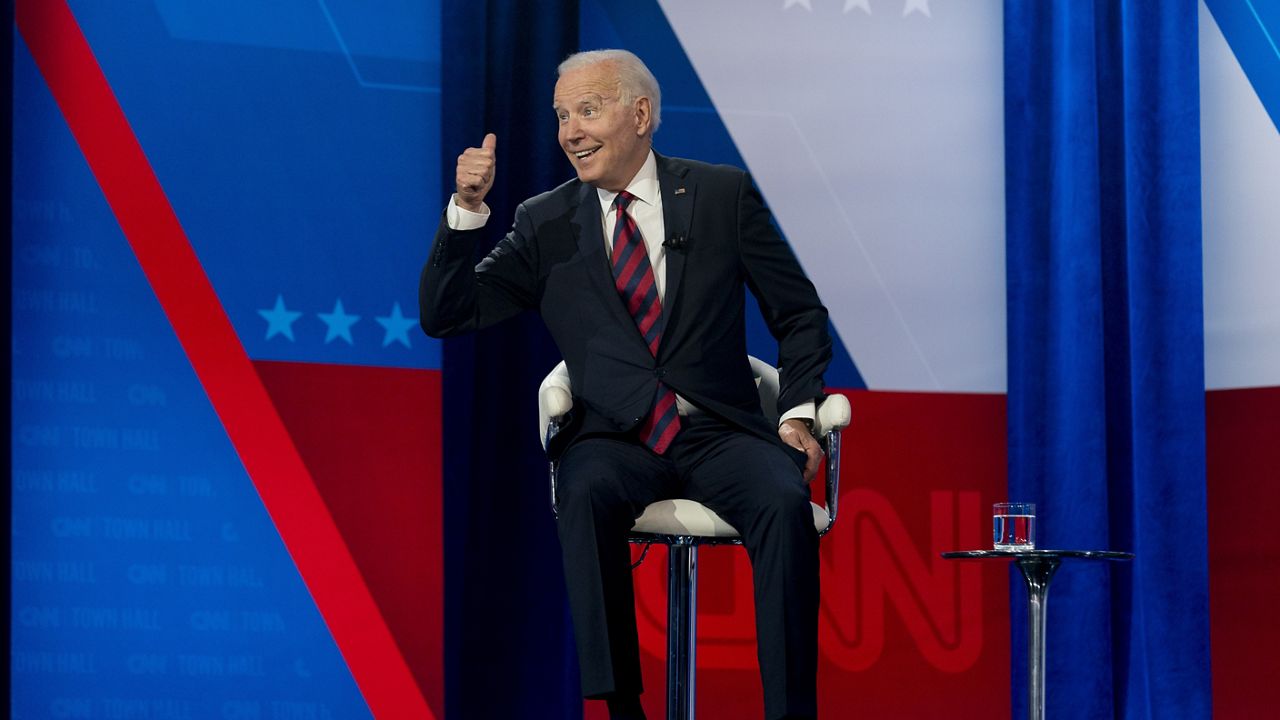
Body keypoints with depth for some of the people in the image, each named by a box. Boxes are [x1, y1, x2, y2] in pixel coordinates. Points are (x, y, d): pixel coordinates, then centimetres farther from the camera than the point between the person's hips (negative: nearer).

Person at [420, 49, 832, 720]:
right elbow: (444, 316, 6)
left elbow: (800, 315, 12)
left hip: (719, 432, 0)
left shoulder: (723, 194, 8)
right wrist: (467, 208, -7)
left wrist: (797, 414, -3)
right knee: (585, 496, -34)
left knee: (784, 503, -31)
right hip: (615, 440, 0)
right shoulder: (546, 223, 11)